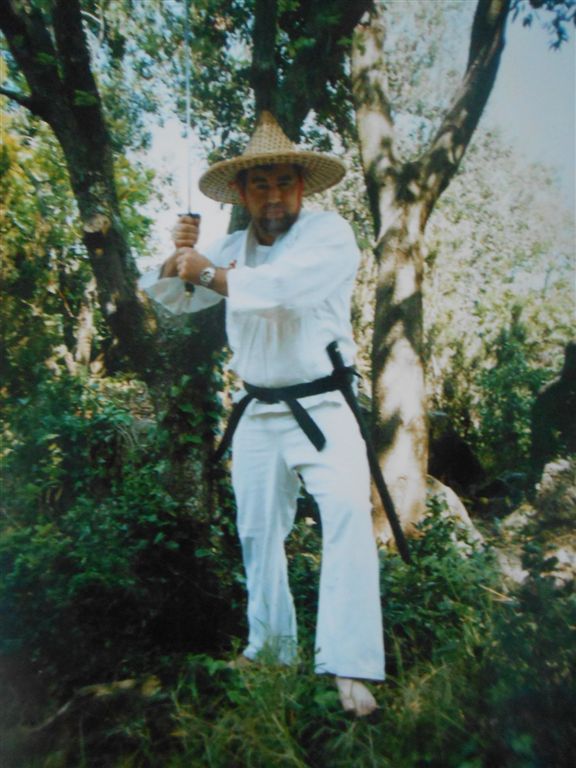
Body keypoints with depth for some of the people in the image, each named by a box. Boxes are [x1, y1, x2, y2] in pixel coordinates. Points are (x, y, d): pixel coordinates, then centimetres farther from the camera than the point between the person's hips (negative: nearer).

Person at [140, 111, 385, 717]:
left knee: (347, 511, -27)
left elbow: (278, 285, -30)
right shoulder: (233, 247, 7)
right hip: (258, 415, 6)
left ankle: (349, 665, -16)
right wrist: (179, 257, -8)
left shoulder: (330, 234, -11)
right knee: (257, 532, 15)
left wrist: (206, 269, -16)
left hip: (321, 411, -5)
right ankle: (270, 645, 35)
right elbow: (170, 298, 13)